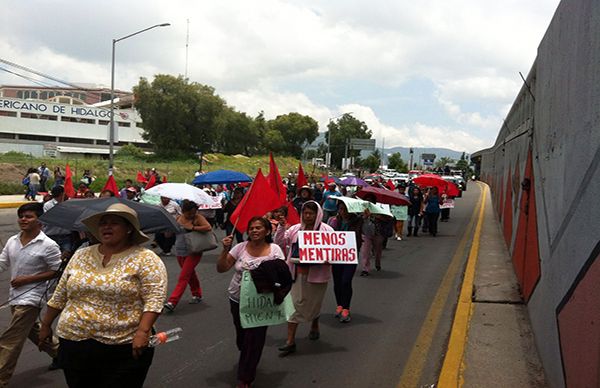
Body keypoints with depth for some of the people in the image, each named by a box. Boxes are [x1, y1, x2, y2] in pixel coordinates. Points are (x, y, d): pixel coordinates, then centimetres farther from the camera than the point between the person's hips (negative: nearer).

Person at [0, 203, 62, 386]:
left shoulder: (48, 245, -15)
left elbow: (56, 271, -13)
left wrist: (27, 279, -18)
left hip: (31, 297, -8)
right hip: (15, 296, 8)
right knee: (33, 331, 25)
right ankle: (59, 352, 44)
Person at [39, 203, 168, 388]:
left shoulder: (145, 259, -6)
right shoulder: (80, 256, 10)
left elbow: (154, 299, -14)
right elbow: (60, 296, 17)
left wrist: (143, 331, -24)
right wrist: (46, 325, 18)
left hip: (125, 348, -4)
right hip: (74, 343, 5)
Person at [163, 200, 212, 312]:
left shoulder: (198, 217, -9)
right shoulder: (178, 218, 4)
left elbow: (208, 228, -23)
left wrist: (192, 227, -22)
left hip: (193, 253, -6)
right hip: (180, 252, 6)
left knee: (183, 277, -9)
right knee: (190, 274, 19)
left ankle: (172, 302, -11)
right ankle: (197, 295, 37)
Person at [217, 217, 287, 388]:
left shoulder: (274, 250, -10)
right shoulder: (240, 247, -5)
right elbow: (221, 269, -5)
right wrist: (225, 250, -18)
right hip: (238, 300, 3)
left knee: (254, 339, -1)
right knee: (242, 336, 19)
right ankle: (248, 364, 51)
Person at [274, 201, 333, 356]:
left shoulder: (326, 230, -3)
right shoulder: (295, 229, 6)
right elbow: (279, 243, 5)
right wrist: (281, 227, -9)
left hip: (317, 273, -2)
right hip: (298, 273, 2)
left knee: (313, 303, 15)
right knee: (295, 304, 1)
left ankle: (314, 327, 47)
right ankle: (290, 341, 5)